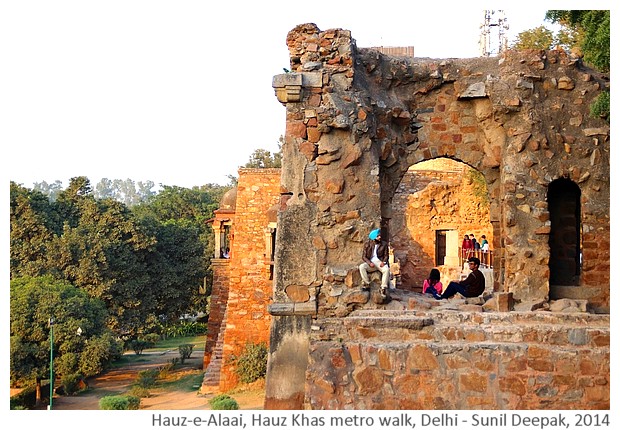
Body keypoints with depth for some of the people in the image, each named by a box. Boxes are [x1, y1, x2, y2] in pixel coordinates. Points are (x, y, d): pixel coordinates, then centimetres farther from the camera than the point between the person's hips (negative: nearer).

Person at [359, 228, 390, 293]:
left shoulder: (384, 244, 2)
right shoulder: (367, 244, 1)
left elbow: (386, 255, 8)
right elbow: (364, 256, 1)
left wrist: (384, 262, -14)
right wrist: (369, 263, -18)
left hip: (380, 262, 0)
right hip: (370, 263, 0)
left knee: (387, 269, -34)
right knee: (361, 267, -31)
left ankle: (383, 288, -29)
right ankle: (367, 284, -21)